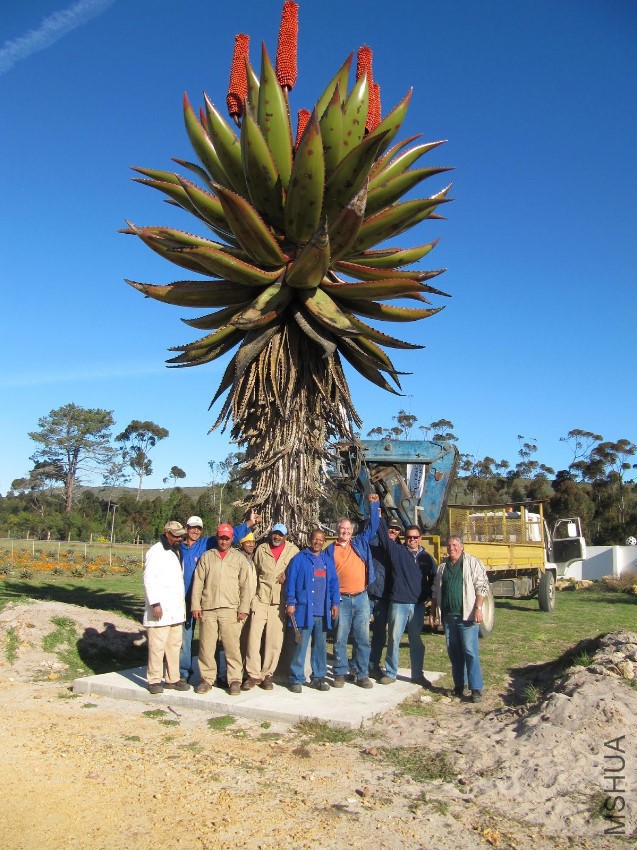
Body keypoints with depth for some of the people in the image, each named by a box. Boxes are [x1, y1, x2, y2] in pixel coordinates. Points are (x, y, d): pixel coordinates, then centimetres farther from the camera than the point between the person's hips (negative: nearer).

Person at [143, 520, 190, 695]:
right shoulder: (156, 552, -9)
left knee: (174, 644, 11)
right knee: (157, 645, -3)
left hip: (176, 609, 8)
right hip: (160, 609, -8)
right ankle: (154, 680, 6)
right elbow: (149, 580, -15)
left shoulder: (176, 551, 17)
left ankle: (173, 679, 18)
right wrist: (155, 603, -20)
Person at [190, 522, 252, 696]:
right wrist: (196, 605, 1)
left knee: (232, 646, -2)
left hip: (230, 609, -2)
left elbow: (245, 585, 4)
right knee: (206, 646, 5)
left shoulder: (239, 558, 8)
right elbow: (198, 582, 8)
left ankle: (235, 680, 7)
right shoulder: (206, 556, 11)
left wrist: (243, 608, -3)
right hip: (208, 609, 2)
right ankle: (207, 678, 17)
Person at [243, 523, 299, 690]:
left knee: (275, 640, 1)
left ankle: (267, 675, 14)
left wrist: (288, 576, -10)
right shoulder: (261, 549, 9)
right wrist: (252, 593, 11)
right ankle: (253, 674, 6)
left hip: (280, 601, -1)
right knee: (253, 637, -4)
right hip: (260, 599, 1)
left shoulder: (293, 551, 3)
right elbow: (254, 572, 15)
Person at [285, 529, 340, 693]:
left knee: (321, 646, 11)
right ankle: (296, 679, 4)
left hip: (323, 612, 5)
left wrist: (335, 603, 5)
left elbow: (334, 584, 14)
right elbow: (290, 581, -6)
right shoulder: (299, 559, -1)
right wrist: (291, 602, -12)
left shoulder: (328, 562, 15)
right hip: (304, 610, -5)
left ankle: (318, 677, 20)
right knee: (301, 645, -3)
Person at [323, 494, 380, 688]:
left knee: (362, 639, 5)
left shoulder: (361, 543, 10)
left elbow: (372, 526, 9)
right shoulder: (330, 550, 4)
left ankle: (362, 674, 14)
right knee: (340, 639, 3)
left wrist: (374, 504, 2)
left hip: (361, 598, 2)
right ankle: (340, 674, 13)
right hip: (341, 600, -2)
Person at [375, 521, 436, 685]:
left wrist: (428, 595, 7)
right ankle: (390, 673, 14)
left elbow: (433, 579, 19)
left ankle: (417, 674, 23)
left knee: (417, 642, 12)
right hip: (398, 603, -3)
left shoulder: (426, 557, 9)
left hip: (418, 605, 3)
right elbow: (383, 533, -10)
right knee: (394, 639, 2)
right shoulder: (396, 550, 0)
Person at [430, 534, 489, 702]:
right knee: (454, 653, 10)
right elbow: (436, 592, 18)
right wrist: (432, 612, 14)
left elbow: (482, 587, -8)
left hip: (466, 616, -5)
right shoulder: (442, 567, 14)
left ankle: (476, 689, -1)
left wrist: (478, 608, -16)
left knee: (470, 652, -7)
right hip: (448, 616, 5)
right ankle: (458, 686, 20)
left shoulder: (473, 563, -2)